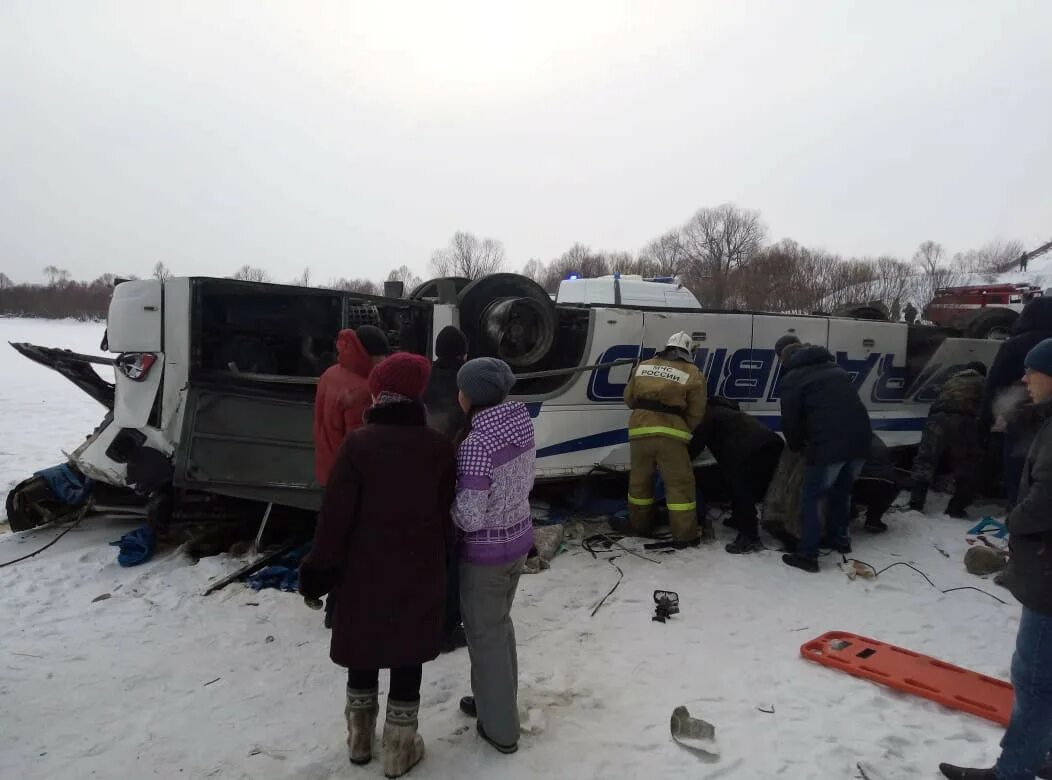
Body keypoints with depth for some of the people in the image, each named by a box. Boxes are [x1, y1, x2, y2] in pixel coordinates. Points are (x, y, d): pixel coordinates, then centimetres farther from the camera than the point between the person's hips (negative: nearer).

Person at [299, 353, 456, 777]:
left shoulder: (358, 443, -15)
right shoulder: (439, 447, -7)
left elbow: (336, 513, -14)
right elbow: (448, 514, 0)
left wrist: (319, 568, -4)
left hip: (365, 571, -1)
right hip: (420, 572, 1)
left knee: (363, 651, 19)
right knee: (408, 655, 15)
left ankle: (360, 740, 35)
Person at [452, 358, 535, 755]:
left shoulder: (477, 443, -28)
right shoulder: (522, 423, -4)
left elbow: (469, 517, -26)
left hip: (485, 551, -8)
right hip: (519, 537, 8)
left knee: (484, 635, 13)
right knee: (499, 623, 26)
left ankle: (501, 728, 30)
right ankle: (496, 702, 46)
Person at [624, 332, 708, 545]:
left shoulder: (643, 366, 15)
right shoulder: (693, 374, 4)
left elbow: (629, 399, 20)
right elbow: (696, 414, 4)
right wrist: (685, 430, 19)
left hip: (639, 430, 4)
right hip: (670, 434, -4)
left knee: (640, 480, 17)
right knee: (680, 484, 5)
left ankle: (640, 525, 31)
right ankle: (685, 535, 7)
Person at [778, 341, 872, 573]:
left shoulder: (793, 378, 5)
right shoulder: (837, 369, 25)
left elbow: (790, 420, 2)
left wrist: (796, 446, 20)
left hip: (828, 445, -6)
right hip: (860, 440, 7)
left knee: (813, 497, 5)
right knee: (842, 491, 25)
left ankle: (807, 554, 6)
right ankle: (840, 538, 39)